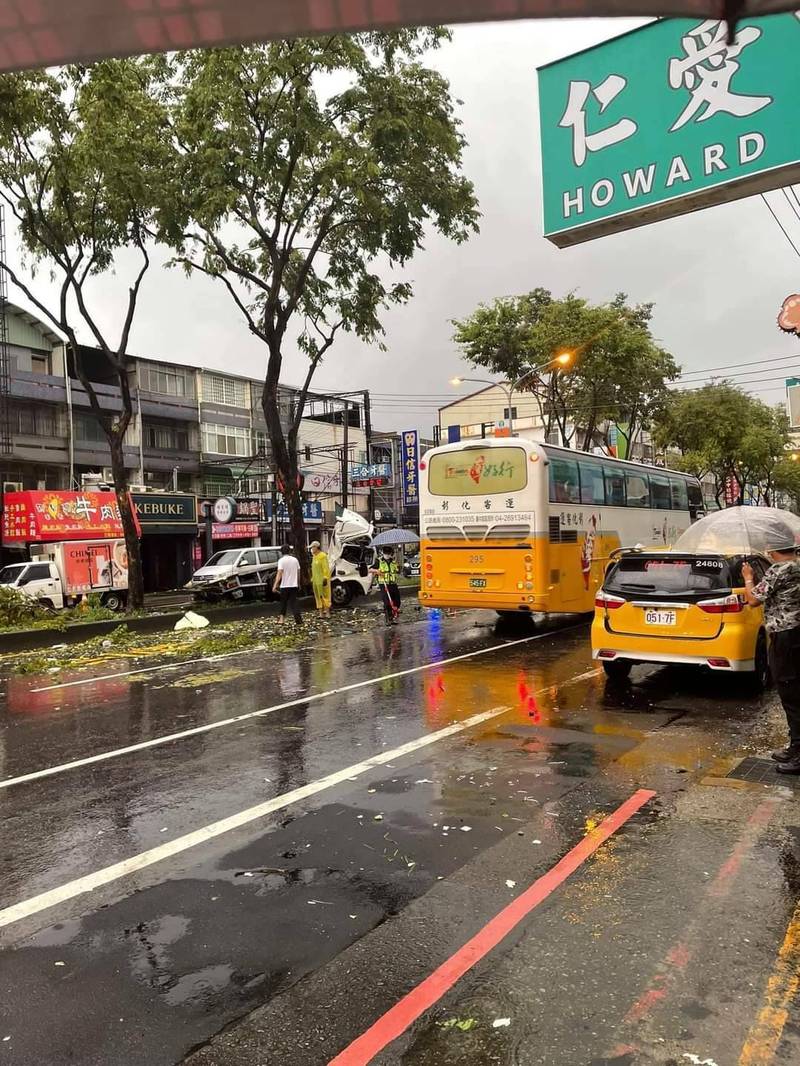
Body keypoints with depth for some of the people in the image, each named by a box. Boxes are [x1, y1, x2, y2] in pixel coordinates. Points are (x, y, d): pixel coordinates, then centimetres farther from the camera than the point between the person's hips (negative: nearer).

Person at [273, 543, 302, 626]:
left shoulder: (281, 560, -8)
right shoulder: (295, 559, 6)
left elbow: (279, 573, -18)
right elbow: (298, 572, 12)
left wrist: (275, 585, -21)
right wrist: (298, 584, 24)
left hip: (285, 585, -3)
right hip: (294, 585, 3)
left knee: (283, 602, 13)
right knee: (294, 603, 4)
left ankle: (282, 618, 17)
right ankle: (299, 620, -6)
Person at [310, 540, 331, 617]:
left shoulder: (323, 556, -11)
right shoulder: (314, 556, 16)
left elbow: (326, 568, -15)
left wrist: (325, 578, -20)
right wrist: (312, 579, 17)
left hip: (322, 580, -9)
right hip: (316, 580, 9)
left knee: (324, 595, -5)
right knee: (318, 596, 9)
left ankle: (327, 612, -2)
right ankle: (321, 612, 13)